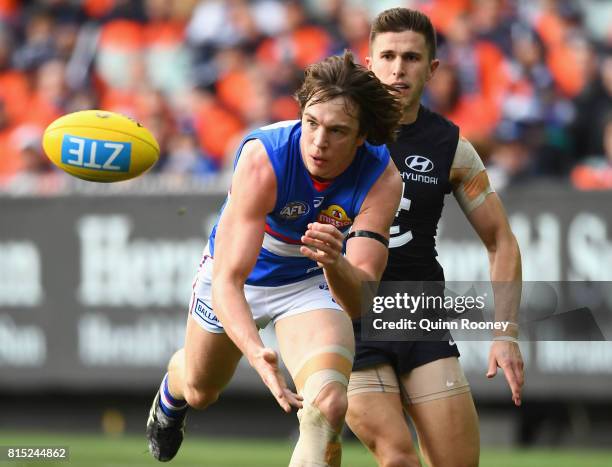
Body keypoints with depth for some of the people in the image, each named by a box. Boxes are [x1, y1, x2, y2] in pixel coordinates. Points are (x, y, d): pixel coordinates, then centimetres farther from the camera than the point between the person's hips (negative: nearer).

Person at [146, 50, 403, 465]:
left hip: (313, 283, 0)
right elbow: (227, 280, -41)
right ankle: (171, 395, 65)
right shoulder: (262, 159, -38)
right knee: (199, 391, 26)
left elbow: (359, 300, -36)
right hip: (235, 272, 0)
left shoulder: (382, 178, -31)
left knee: (327, 406, -27)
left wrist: (335, 263, -58)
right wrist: (257, 353, -59)